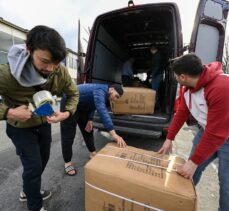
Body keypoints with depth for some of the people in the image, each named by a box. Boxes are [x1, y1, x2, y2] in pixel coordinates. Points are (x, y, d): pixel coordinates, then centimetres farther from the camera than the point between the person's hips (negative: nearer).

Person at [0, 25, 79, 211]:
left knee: (43, 160, 20)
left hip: (44, 124, 5)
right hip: (20, 128, -4)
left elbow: (74, 94, -8)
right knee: (33, 166, 0)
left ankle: (27, 192, 50)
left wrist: (67, 113, -23)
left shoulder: (61, 72, -22)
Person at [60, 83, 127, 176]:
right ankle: (67, 162, 14)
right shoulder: (100, 91, -31)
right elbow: (102, 111, -45)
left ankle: (93, 153, 28)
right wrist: (114, 134, -50)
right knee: (68, 135, -3)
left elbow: (92, 105, 10)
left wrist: (90, 120, -4)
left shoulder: (103, 93, 0)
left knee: (88, 130, 13)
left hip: (81, 106, 10)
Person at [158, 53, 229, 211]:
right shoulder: (189, 88, -7)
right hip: (207, 131, 7)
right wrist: (169, 138, 0)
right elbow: (181, 113, -1)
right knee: (192, 170, 13)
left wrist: (194, 161, -25)